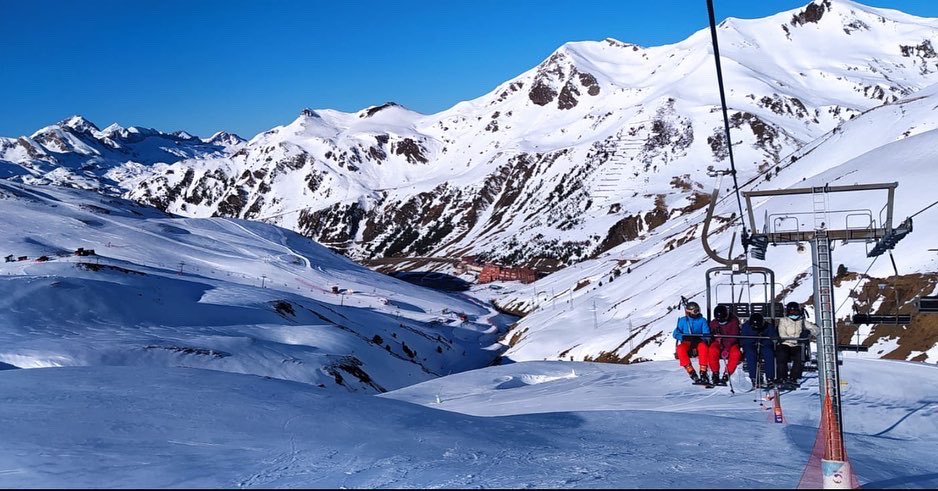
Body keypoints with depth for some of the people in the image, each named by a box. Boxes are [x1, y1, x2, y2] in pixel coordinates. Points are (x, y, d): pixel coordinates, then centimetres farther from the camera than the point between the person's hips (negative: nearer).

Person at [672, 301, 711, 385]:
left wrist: (701, 337, -24)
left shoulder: (702, 320, 8)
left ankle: (703, 373, -37)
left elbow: (707, 334, -1)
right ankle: (692, 373, -35)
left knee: (703, 347, -37)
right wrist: (683, 337, -21)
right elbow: (676, 333, 2)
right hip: (687, 343, 1)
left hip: (699, 341, -1)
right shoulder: (682, 321, 9)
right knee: (680, 349, -33)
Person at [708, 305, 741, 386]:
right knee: (712, 351, -33)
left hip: (731, 343, -1)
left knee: (736, 354, -34)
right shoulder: (713, 323, 1)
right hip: (718, 343, 1)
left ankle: (726, 374, -25)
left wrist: (727, 348, -28)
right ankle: (715, 374, -22)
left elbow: (734, 337, -16)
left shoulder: (734, 321, -9)